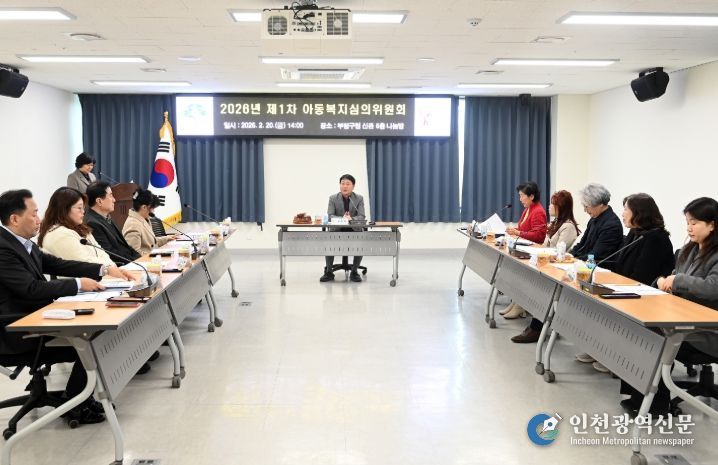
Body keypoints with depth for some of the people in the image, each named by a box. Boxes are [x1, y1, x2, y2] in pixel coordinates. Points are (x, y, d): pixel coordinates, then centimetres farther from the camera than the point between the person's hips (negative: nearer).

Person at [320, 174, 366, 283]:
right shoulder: (333, 198, 1)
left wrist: (351, 218, -31)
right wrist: (342, 218, -28)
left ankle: (354, 272, -12)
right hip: (337, 230, 0)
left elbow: (362, 216, -8)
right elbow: (329, 216, -8)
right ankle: (329, 272, -13)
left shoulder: (359, 198, 2)